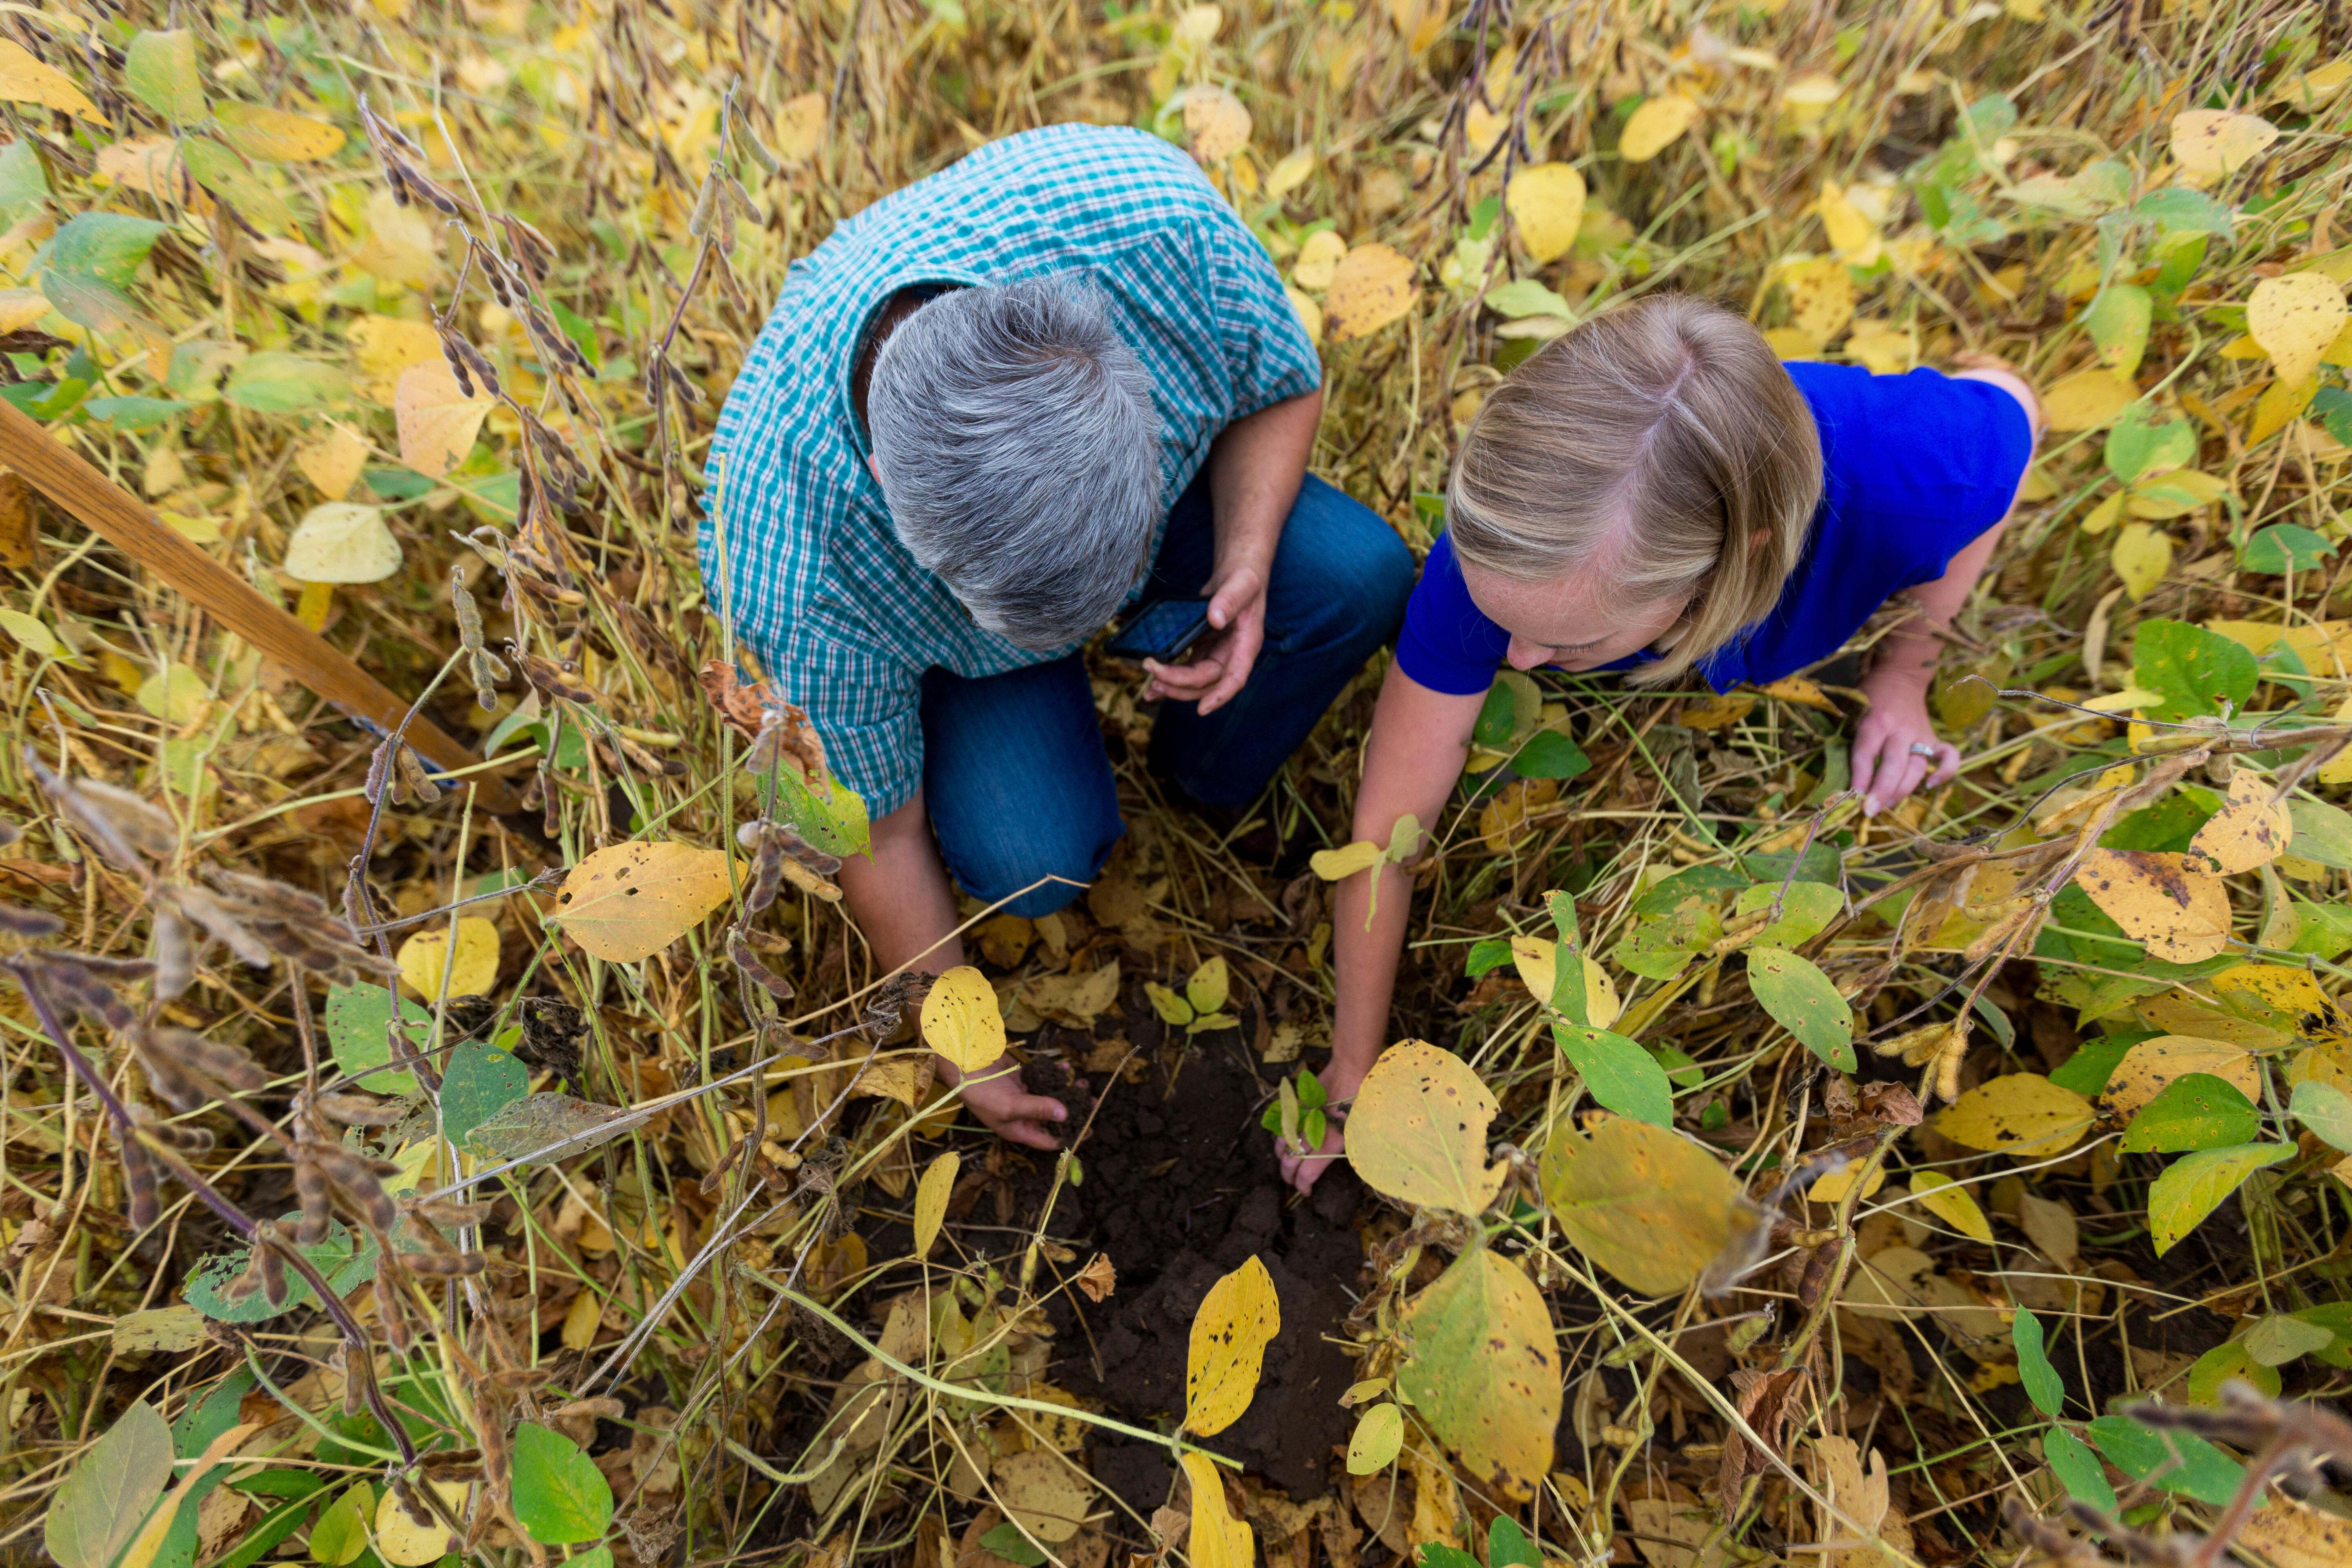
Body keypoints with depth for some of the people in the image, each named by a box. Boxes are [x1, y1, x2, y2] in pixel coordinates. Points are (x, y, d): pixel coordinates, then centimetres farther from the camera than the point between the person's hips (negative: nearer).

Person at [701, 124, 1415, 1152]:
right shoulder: (803, 593, -38)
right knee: (1032, 860, -25)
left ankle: (1208, 790, 6)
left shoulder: (1154, 217, -36)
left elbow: (1283, 387, -14)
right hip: (927, 634, -2)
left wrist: (1246, 565, -33)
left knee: (1357, 576, -21)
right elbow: (874, 829, -20)